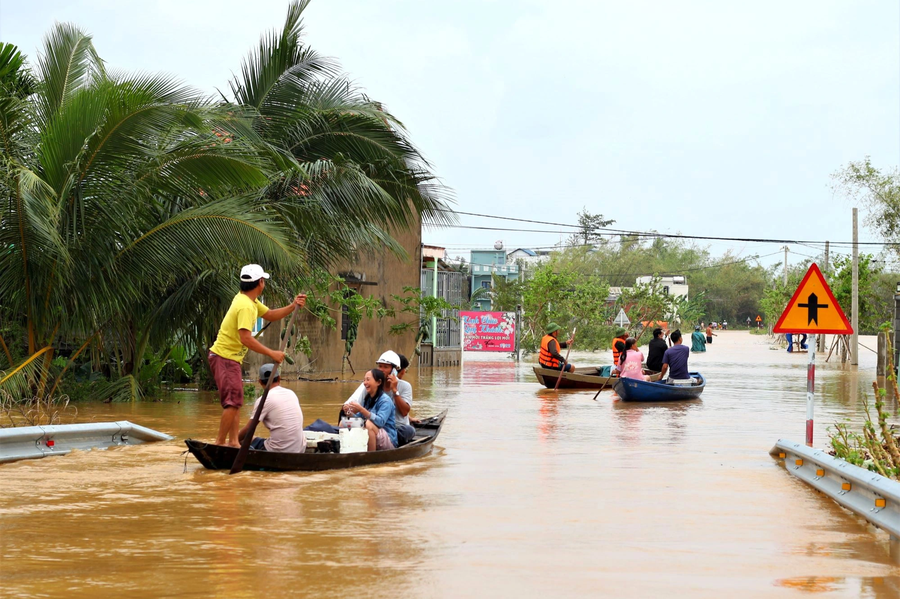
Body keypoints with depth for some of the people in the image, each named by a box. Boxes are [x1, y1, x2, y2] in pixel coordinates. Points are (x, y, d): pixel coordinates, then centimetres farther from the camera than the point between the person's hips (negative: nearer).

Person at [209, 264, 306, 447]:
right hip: (224, 357, -11)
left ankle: (233, 442, 16)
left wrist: (293, 306, 5)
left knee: (235, 401, 13)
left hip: (231, 358, 11)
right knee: (233, 401, -14)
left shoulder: (249, 300, 10)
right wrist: (272, 353, -29)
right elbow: (245, 338, -32)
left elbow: (270, 315, 20)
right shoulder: (245, 306, -23)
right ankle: (220, 443, -12)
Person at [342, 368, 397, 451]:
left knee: (369, 423, -34)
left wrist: (361, 410, -33)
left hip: (389, 440, -8)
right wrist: (349, 413, -9)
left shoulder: (385, 400, -13)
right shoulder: (367, 399, 10)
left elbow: (380, 421, -27)